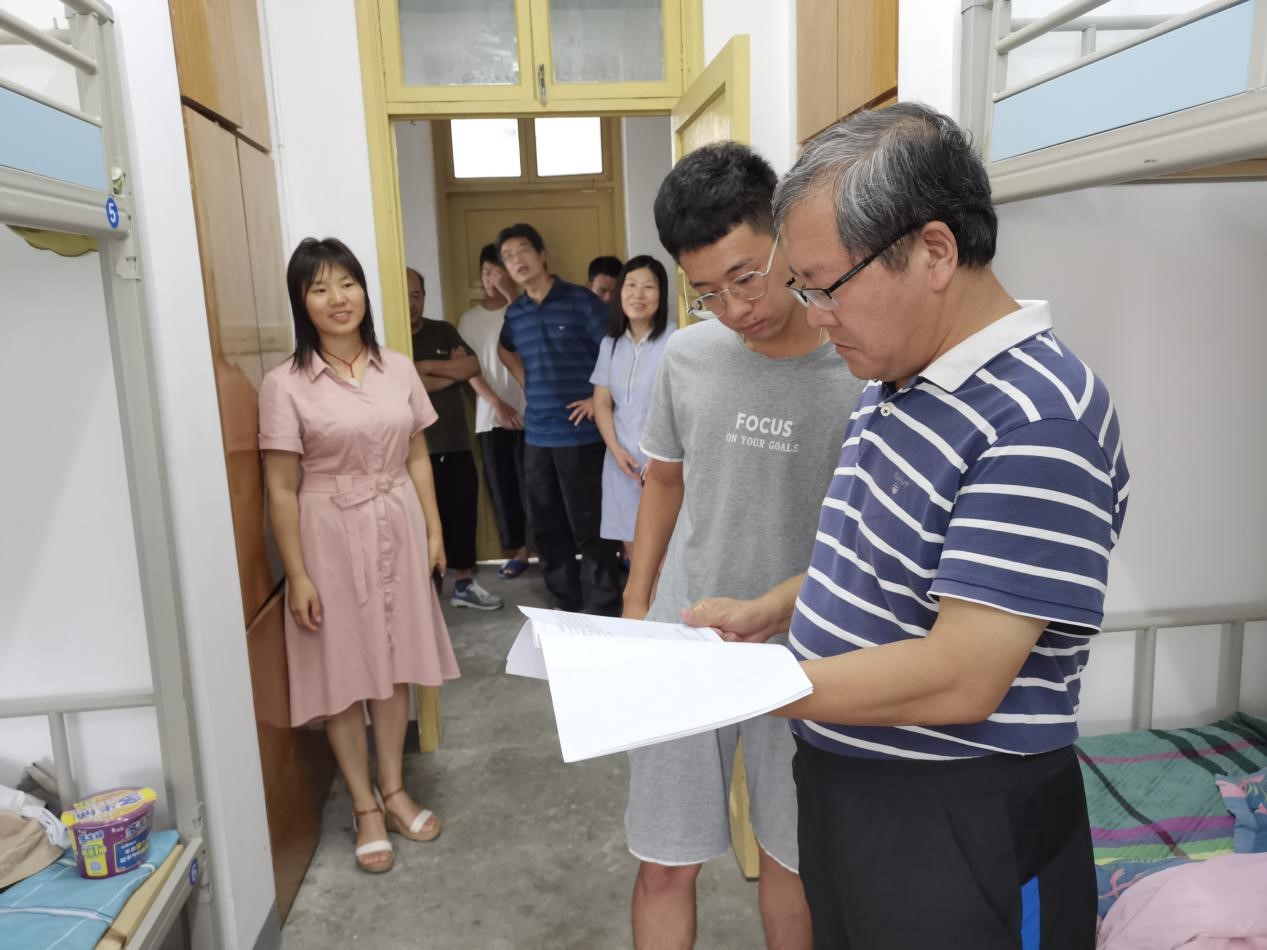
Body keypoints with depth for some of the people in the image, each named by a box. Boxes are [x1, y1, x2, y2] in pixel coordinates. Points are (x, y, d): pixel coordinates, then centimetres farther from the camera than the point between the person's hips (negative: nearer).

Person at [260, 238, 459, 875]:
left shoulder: (397, 369, 3)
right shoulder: (285, 385, -9)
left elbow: (418, 457, 9)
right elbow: (282, 490, -9)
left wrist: (434, 530, 6)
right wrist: (297, 575, -11)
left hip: (397, 529, 4)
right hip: (331, 535, -3)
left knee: (393, 662, 14)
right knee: (342, 671, 7)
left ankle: (394, 790, 32)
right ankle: (365, 807, 24)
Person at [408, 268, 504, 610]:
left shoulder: (444, 331, 10)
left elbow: (473, 367, -3)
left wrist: (428, 367, -12)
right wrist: (452, 371, -8)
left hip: (456, 444, 4)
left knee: (462, 514, 9)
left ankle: (464, 584, 23)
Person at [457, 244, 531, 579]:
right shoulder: (470, 319, 9)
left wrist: (511, 293, -21)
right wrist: (497, 404, -8)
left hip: (527, 413, -3)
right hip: (491, 417, 3)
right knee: (502, 486, 5)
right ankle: (518, 550, 16)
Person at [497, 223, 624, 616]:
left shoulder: (580, 301, -6)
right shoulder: (514, 313, 11)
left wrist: (599, 398, -12)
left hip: (580, 432, -6)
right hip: (536, 434, 6)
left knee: (588, 526, -3)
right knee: (546, 525, 12)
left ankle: (602, 612, 8)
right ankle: (565, 606, 26)